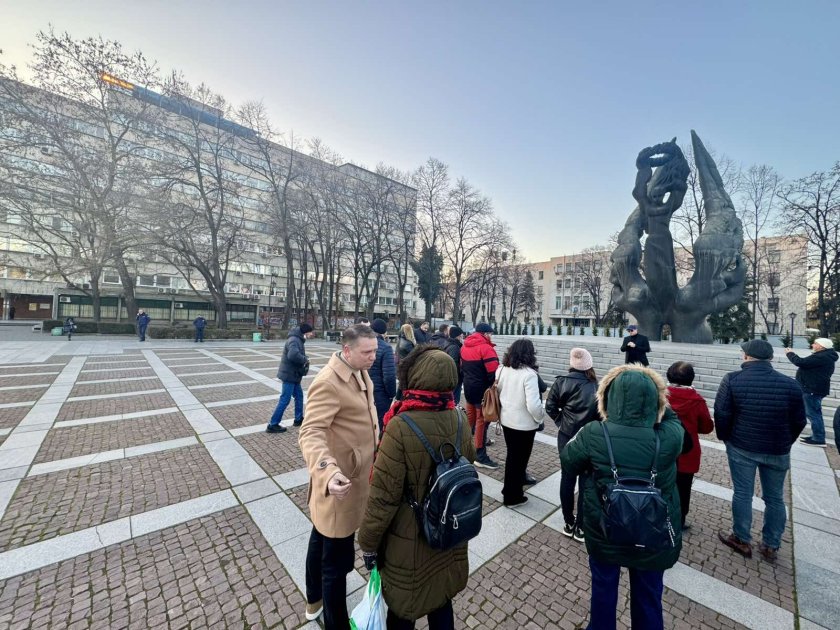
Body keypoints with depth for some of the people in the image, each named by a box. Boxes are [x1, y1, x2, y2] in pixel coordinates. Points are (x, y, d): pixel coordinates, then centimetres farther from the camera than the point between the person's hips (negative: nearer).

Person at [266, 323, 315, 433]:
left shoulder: (298, 340, 12)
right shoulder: (294, 340, -20)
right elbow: (293, 355, -37)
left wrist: (304, 360, -5)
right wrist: (305, 360, -22)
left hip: (294, 374, 10)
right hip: (289, 374, -10)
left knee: (299, 396, 18)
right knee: (285, 399, -4)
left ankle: (298, 419, 30)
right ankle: (272, 425, 6)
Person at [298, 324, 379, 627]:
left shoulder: (361, 373, 1)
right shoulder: (328, 383, -28)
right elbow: (311, 433, -33)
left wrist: (375, 450, 19)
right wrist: (328, 471, -48)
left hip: (356, 475, 10)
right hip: (340, 484, -10)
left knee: (321, 541, 30)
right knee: (337, 559, 10)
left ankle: (314, 601, 55)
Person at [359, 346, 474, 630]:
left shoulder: (401, 427, -31)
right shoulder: (460, 420, -12)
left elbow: (384, 495, -23)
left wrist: (368, 542, -6)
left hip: (409, 541, -4)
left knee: (401, 607, 23)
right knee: (441, 599, 28)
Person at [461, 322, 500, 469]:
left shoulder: (465, 346, 7)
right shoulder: (486, 348, -18)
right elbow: (493, 373, -22)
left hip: (468, 386, 8)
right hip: (482, 388, -8)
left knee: (470, 416, 22)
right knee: (481, 420, -1)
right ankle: (480, 456, 5)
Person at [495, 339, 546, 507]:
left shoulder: (501, 369, -5)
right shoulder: (529, 374, -24)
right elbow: (533, 405, -27)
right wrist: (541, 417, -7)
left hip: (506, 420, 6)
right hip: (524, 424, -6)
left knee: (512, 456, 25)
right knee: (520, 459, 14)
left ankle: (508, 489, 42)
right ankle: (513, 497, 30)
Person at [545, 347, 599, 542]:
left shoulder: (562, 381, -9)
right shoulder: (598, 385, -12)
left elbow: (550, 406, -8)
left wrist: (561, 421, 6)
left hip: (567, 436, 1)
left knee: (567, 477, 16)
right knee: (586, 480, 13)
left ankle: (568, 523, 29)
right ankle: (581, 527, 24)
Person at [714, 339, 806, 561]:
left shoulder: (732, 380, -14)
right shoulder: (791, 384, -6)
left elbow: (721, 415, -12)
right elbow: (799, 422, 2)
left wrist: (724, 437, 6)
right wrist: (785, 443, 19)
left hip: (741, 447, -2)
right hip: (778, 451, 3)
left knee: (742, 494, 10)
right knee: (775, 498, 16)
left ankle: (742, 540, 22)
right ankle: (771, 546, 27)